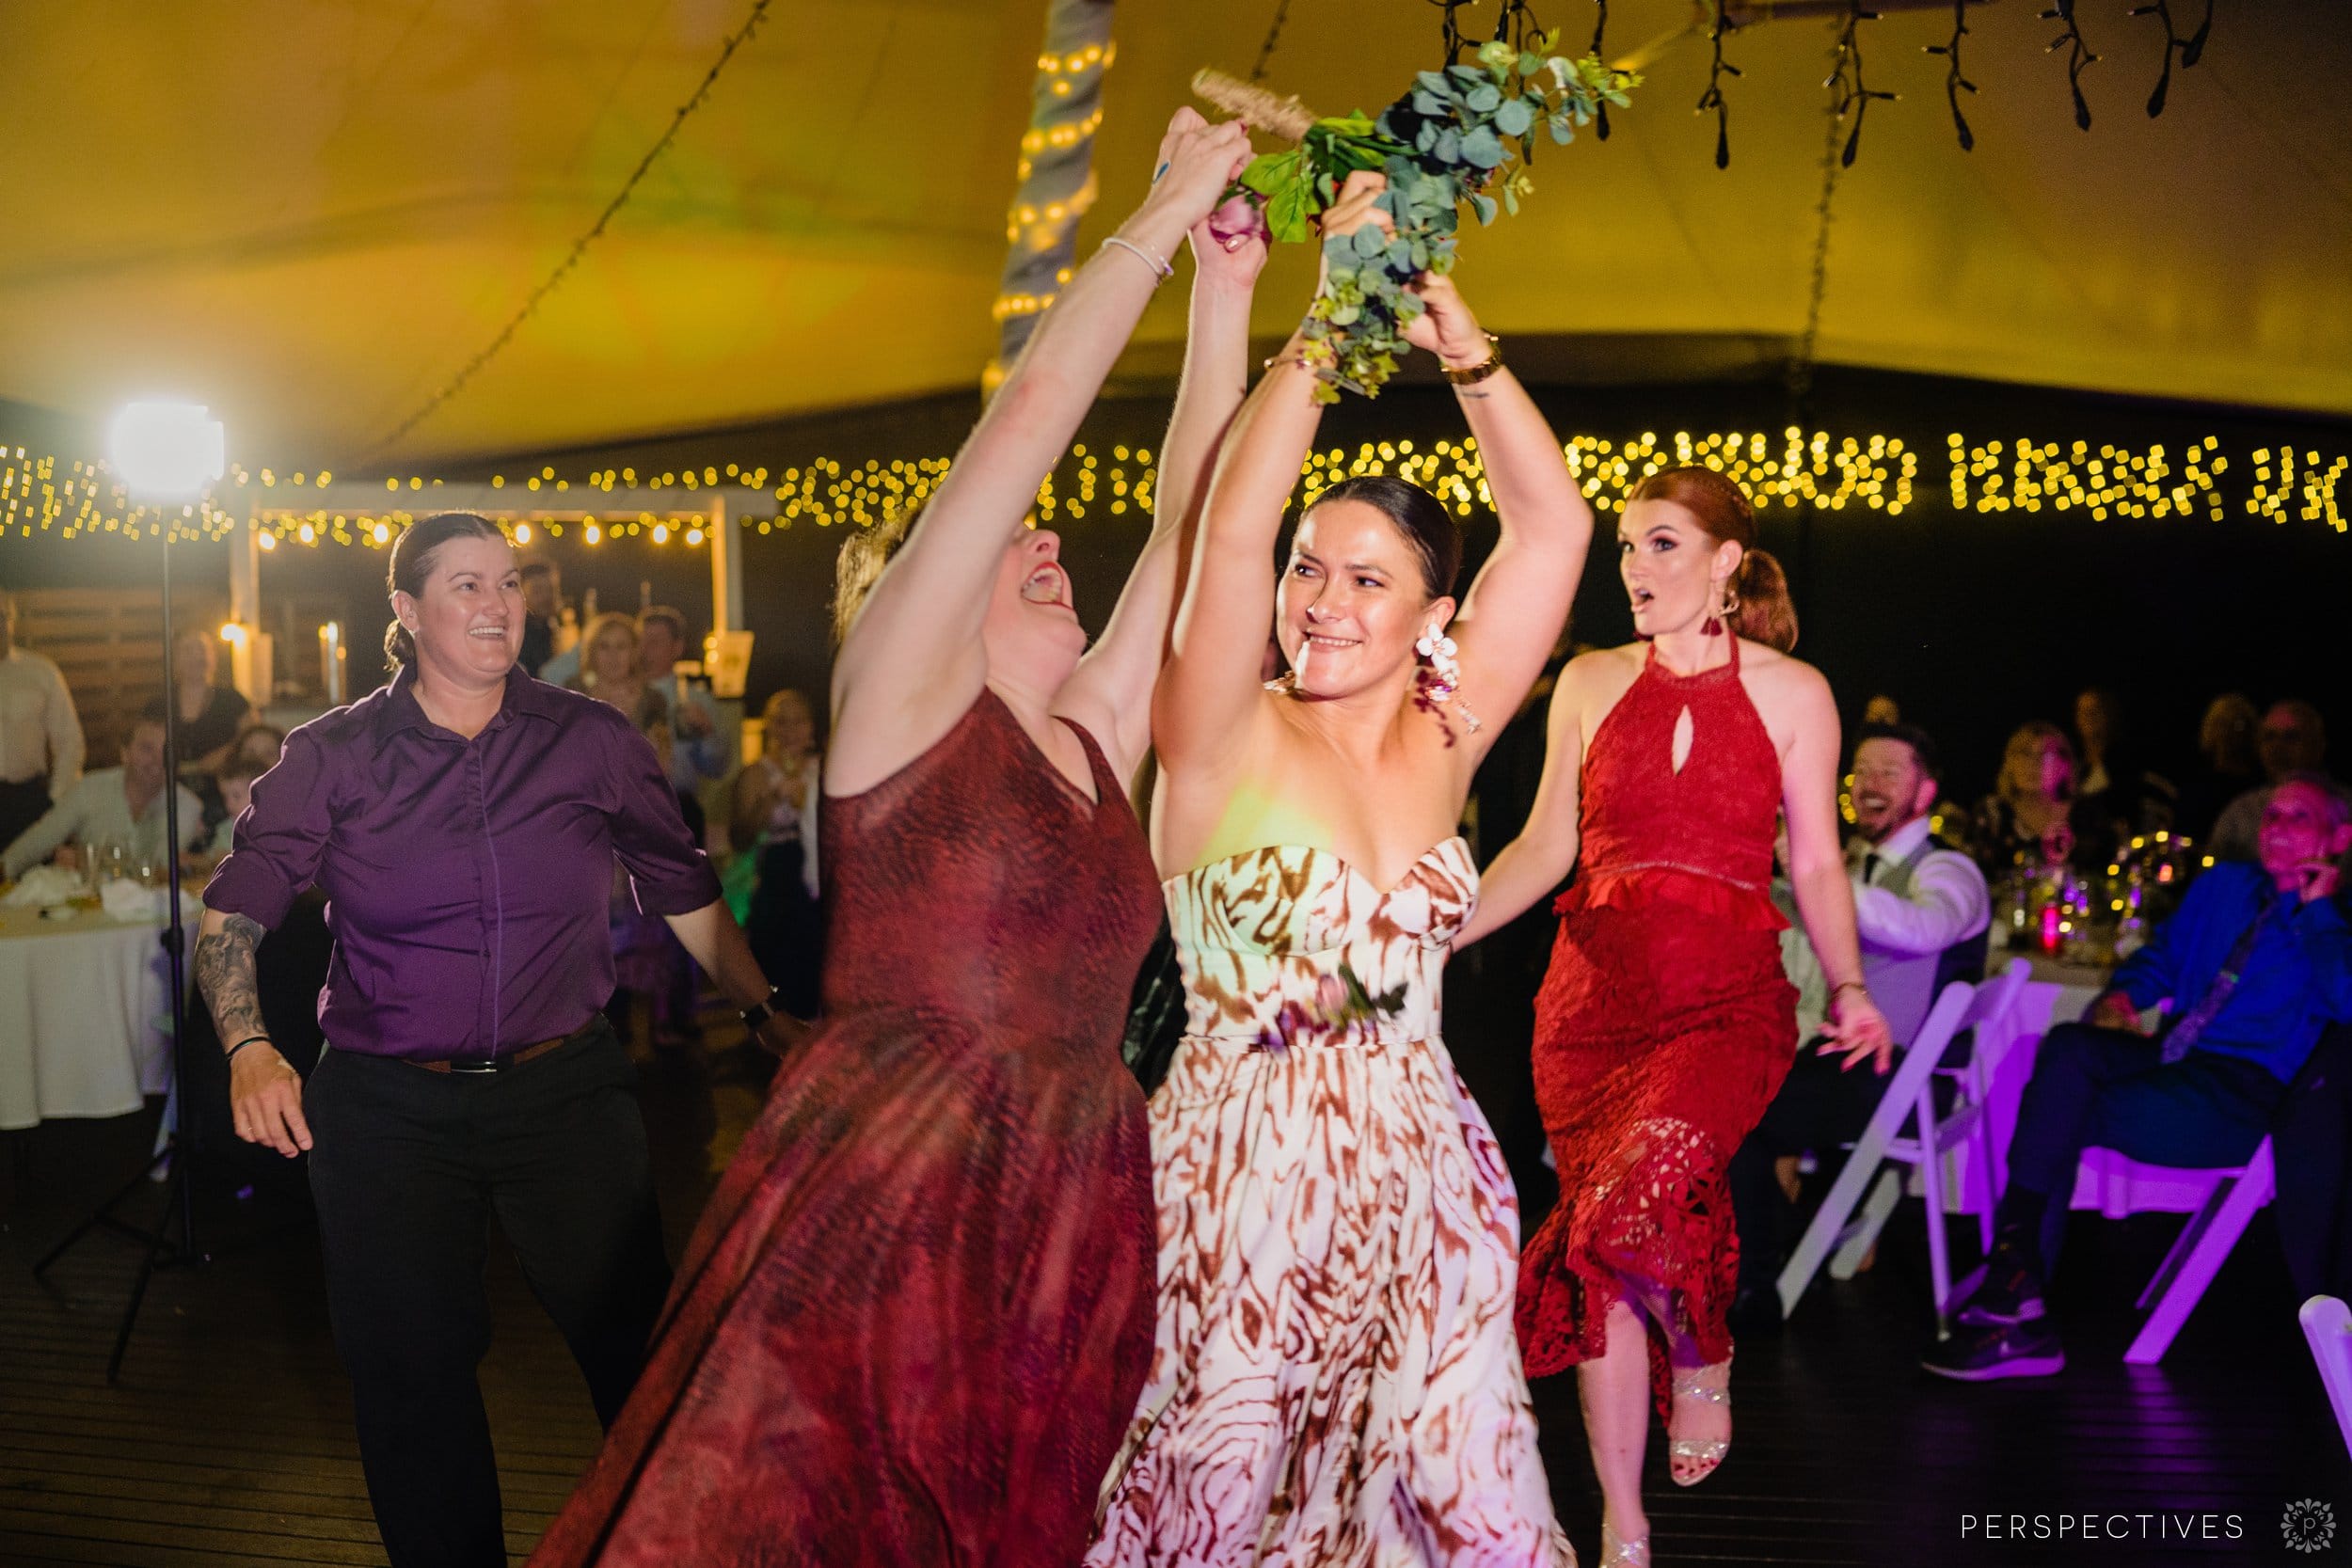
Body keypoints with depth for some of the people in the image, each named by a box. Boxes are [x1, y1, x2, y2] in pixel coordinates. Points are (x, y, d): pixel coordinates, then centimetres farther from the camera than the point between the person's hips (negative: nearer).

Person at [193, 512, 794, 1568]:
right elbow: (232, 914, 1)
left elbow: (687, 895, 8)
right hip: (385, 1110, 0)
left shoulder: (591, 742, 1)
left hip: (566, 1087, 0)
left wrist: (765, 1014, 1)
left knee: (639, 1349, 3)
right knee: (409, 1379, 8)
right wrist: (249, 1048, -15)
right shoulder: (334, 757, 0)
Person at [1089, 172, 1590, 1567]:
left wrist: (1463, 343, -13)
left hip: (1425, 1181, 3)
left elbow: (1554, 526, -4)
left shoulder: (1441, 741, 4)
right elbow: (1233, 526, -21)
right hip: (1240, 1177, -3)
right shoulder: (1226, 739, -6)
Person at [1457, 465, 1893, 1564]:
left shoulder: (1791, 692, 3)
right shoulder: (1593, 682, 8)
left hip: (1725, 999, -3)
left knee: (1631, 1205, -26)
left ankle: (1703, 1358, 9)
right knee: (1598, 1264, 2)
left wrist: (1849, 987, -1)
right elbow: (1545, 849, 9)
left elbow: (1816, 863, 7)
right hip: (1595, 991, 3)